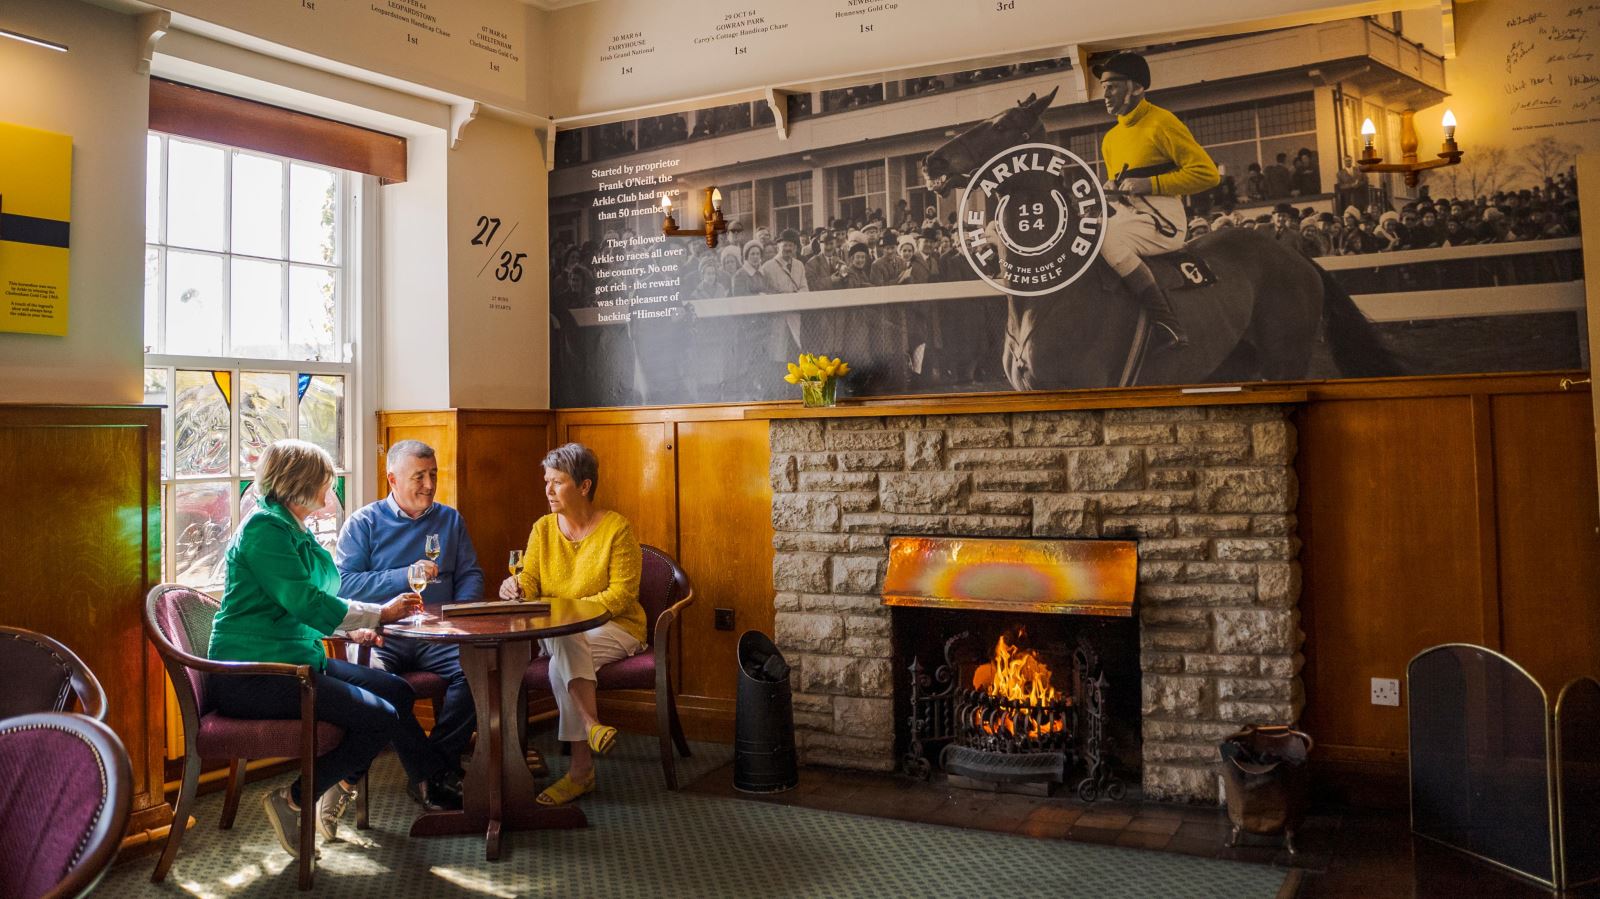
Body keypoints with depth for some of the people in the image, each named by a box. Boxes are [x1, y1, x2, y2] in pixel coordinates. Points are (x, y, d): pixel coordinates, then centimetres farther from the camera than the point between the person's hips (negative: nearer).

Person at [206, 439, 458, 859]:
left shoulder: (294, 529, 17)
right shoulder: (265, 527, -15)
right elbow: (306, 602, -21)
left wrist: (358, 627, 3)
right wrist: (380, 614, -11)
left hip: (294, 659, 10)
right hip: (252, 677, -10)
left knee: (397, 691, 4)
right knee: (380, 717, -19)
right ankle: (293, 800, -6)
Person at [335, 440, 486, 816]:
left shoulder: (450, 520, 18)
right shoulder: (364, 522, 7)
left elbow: (471, 574, 15)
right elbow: (342, 583, -4)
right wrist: (405, 576, -11)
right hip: (381, 634, -2)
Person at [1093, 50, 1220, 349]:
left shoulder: (1161, 123, -6)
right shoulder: (1110, 139, 18)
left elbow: (1207, 173, -11)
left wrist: (1149, 184, -16)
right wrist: (1110, 190, 8)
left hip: (1162, 218, -9)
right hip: (1124, 214, 9)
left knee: (1104, 238, -33)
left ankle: (1169, 325, -31)